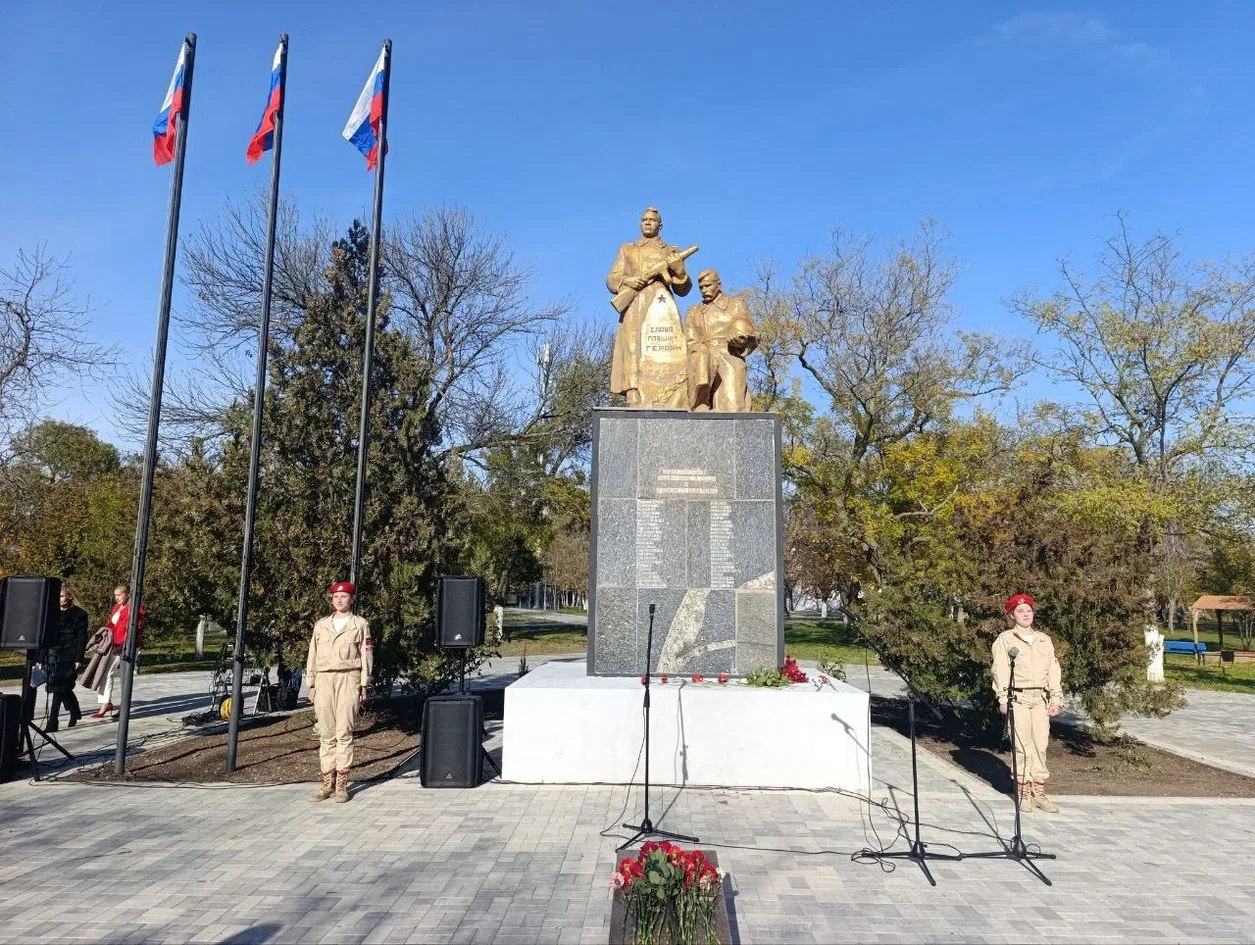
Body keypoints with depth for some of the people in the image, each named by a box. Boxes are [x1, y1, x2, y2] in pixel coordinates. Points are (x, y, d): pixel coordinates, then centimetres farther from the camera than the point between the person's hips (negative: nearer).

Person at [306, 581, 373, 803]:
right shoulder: (321, 625, 15)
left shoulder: (360, 625, 6)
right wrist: (311, 684, 8)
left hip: (348, 678, -3)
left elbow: (366, 656, 4)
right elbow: (313, 656, 14)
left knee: (344, 732, -6)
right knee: (326, 733, 3)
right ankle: (327, 783, 8)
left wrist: (364, 685, -2)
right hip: (324, 679, 3)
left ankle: (342, 784, -2)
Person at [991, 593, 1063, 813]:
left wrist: (1056, 698, 5)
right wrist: (1003, 698, -11)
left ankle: (1039, 793, 10)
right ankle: (1024, 793, 4)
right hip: (1018, 698, -4)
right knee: (1023, 747, -4)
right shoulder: (1005, 639, 3)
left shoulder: (1044, 640, 16)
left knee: (1041, 746, 3)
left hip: (1040, 698, 4)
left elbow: (1053, 670, 14)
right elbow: (1001, 669, -4)